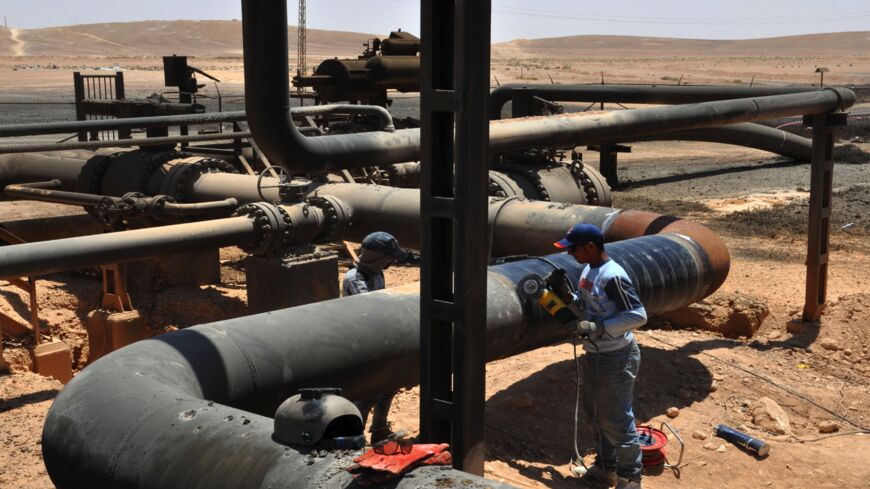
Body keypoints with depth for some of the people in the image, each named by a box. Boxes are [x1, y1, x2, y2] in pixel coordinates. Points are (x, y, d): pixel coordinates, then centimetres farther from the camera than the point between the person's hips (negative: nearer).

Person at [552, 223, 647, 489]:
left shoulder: (613, 276, -23)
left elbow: (638, 315, -26)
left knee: (615, 420, 0)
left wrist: (596, 327, -28)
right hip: (593, 355, 10)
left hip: (616, 358, -10)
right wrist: (569, 297, -2)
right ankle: (606, 468, 38)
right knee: (593, 415, 21)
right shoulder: (588, 270, 6)